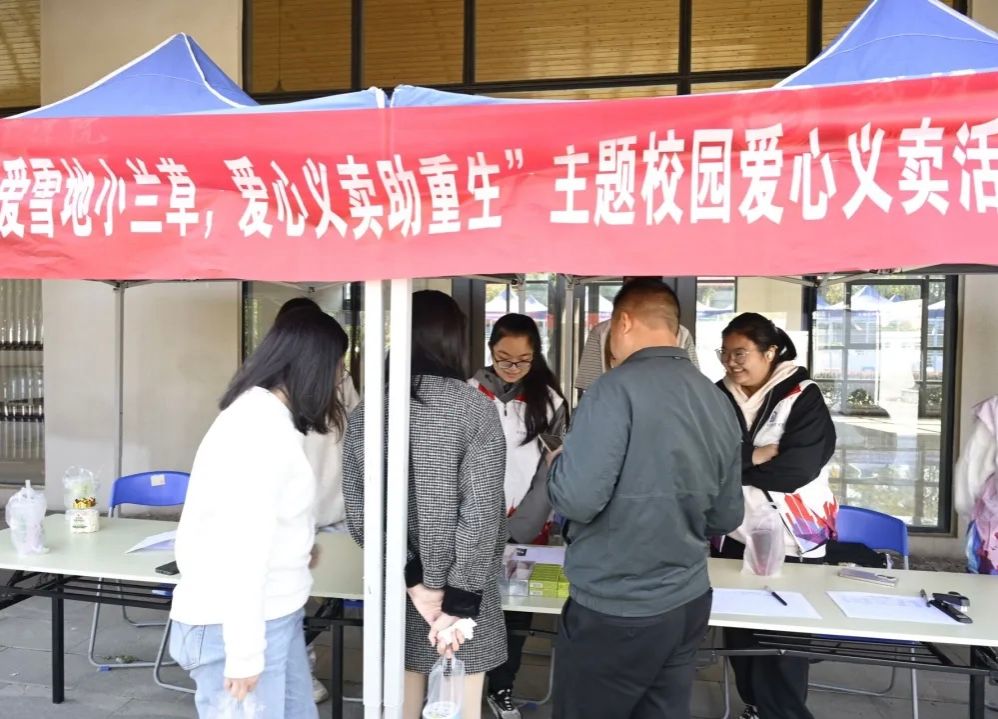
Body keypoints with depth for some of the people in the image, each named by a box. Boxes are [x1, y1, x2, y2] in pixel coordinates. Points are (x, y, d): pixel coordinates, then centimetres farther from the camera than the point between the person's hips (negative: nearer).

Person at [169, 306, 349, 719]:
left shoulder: (269, 417, 10)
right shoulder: (259, 428, -21)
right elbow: (240, 549, -23)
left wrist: (300, 543, 31)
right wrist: (244, 653, -19)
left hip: (272, 615, 10)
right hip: (235, 627, -10)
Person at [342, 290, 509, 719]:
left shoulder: (366, 411, -3)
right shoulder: (475, 408, -12)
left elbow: (359, 510, -7)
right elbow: (481, 512, -17)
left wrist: (414, 581, -7)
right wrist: (459, 602, -12)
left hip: (395, 589, 3)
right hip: (462, 586, -3)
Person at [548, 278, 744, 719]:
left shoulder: (617, 389, -18)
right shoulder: (719, 401, 3)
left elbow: (577, 500, -22)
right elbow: (727, 517, 10)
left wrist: (555, 463, -2)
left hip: (615, 611, -6)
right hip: (689, 603, 7)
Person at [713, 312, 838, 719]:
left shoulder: (803, 397, -6)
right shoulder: (719, 397, 4)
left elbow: (797, 467, -17)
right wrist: (753, 456, -17)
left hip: (791, 544, -3)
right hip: (735, 537, 4)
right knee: (739, 635, 12)